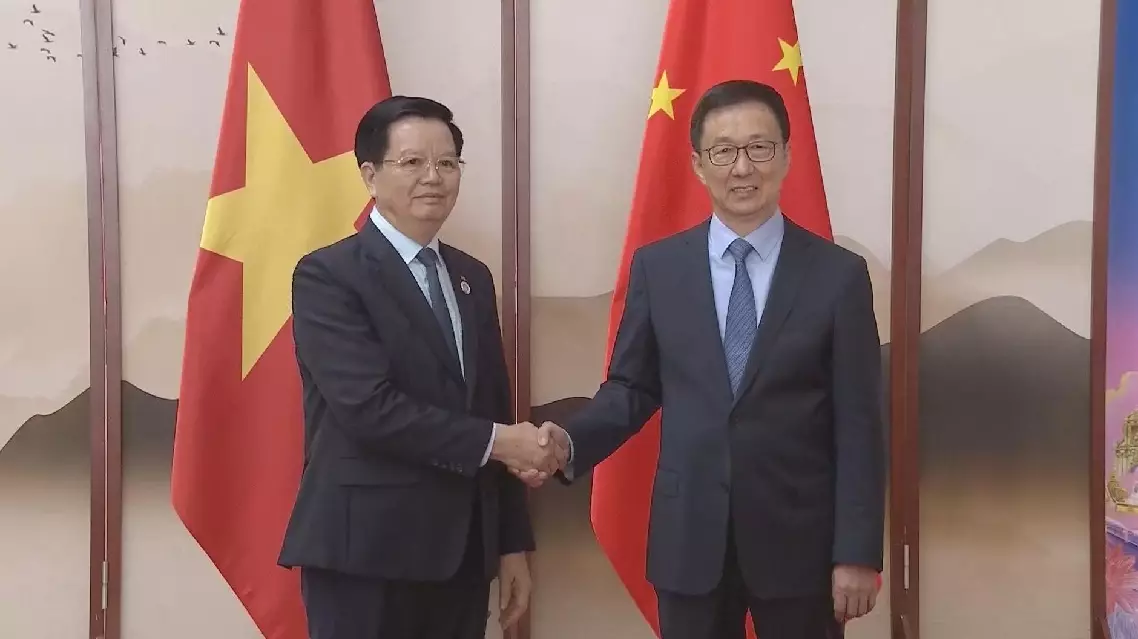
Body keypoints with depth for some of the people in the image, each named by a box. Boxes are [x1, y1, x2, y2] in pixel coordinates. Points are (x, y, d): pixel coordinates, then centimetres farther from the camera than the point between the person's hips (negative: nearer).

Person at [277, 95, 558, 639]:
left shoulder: (473, 278, 12)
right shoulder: (327, 275, -8)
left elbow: (496, 410, 12)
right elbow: (370, 408, -19)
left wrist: (513, 543, 10)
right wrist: (495, 441, -14)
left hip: (463, 551, 6)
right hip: (365, 553, -6)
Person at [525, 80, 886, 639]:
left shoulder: (838, 273, -3)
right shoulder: (656, 266, 1)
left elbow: (857, 425, -4)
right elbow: (632, 387, 5)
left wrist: (857, 552, -7)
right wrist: (572, 441, -14)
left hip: (798, 539, -1)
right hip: (688, 538, 1)